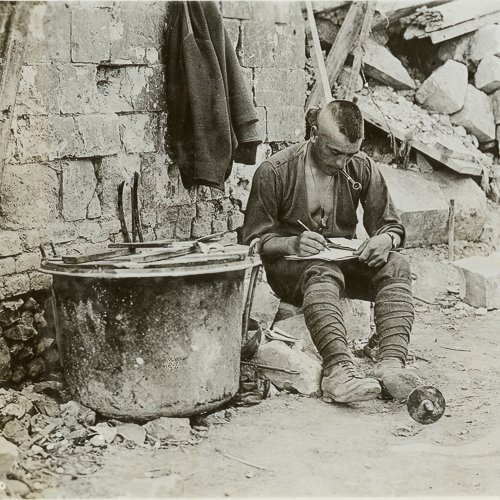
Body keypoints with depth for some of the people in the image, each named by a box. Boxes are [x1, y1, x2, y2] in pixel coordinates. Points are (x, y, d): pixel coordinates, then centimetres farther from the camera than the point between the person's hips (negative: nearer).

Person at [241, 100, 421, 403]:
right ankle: (339, 369, -55)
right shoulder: (274, 172, -9)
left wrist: (385, 239, -18)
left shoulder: (363, 168, 2)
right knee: (323, 273, -38)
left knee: (396, 265, -25)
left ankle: (392, 363, -40)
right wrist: (292, 244, -25)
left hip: (344, 262, 4)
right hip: (288, 265, -4)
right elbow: (254, 239, -5)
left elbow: (392, 226, 7)